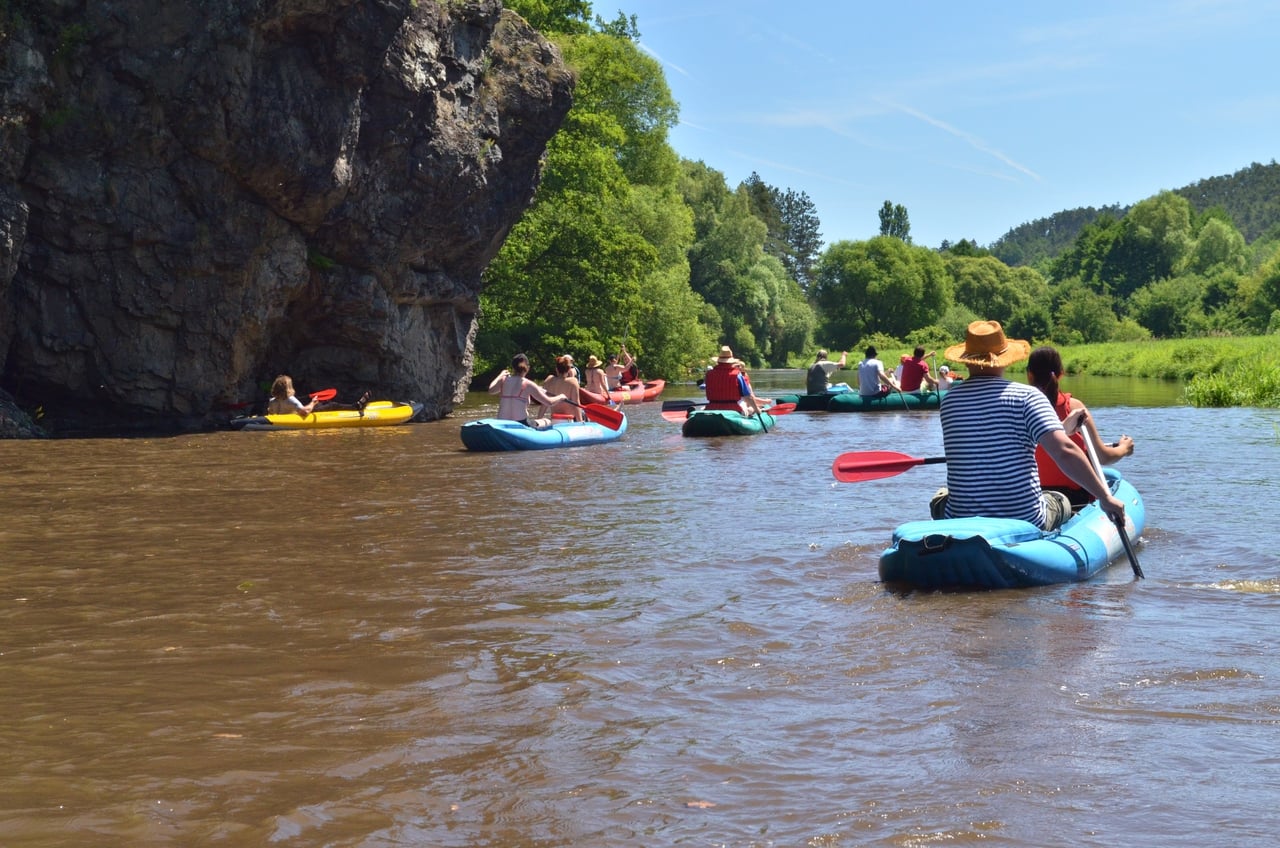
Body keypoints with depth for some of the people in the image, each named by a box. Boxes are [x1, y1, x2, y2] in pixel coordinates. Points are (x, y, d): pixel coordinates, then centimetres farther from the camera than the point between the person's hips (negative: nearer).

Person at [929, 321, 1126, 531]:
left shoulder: (948, 402, -1)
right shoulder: (1026, 395, -10)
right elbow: (1065, 450, -22)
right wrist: (1105, 496, -14)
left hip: (962, 522, 2)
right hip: (1027, 522, -1)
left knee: (940, 498, 37)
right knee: (1060, 501, 32)